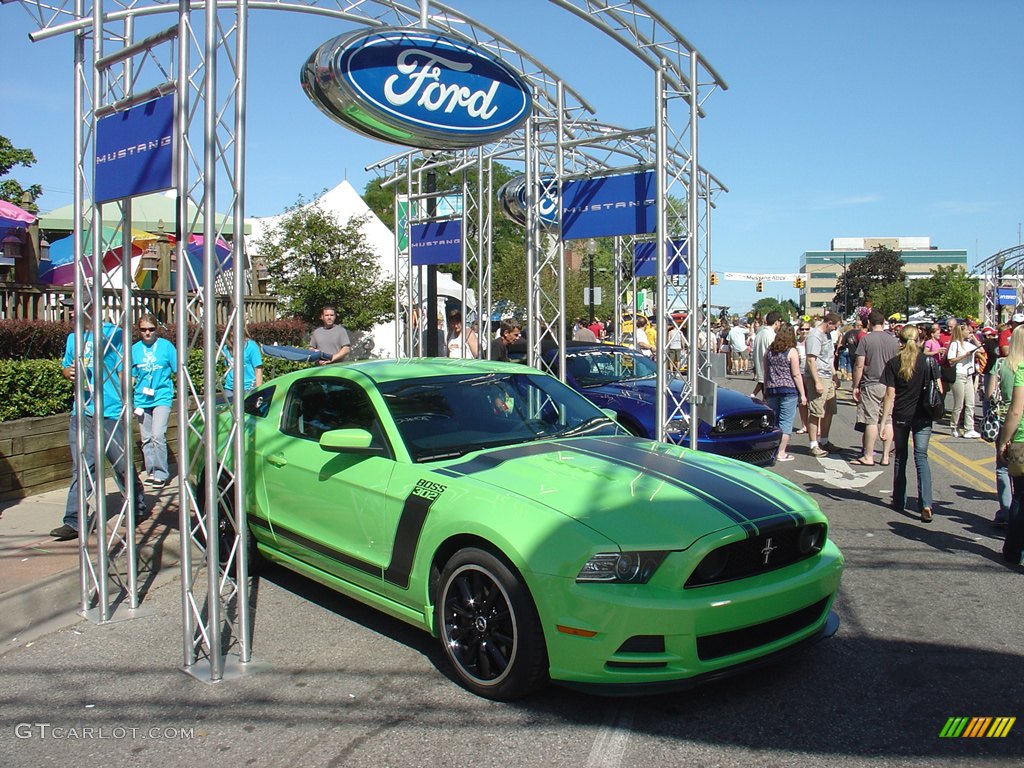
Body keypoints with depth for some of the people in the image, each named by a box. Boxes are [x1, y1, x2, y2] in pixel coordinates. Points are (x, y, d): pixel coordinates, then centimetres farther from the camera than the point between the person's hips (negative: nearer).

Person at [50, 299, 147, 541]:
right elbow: (66, 367, 24)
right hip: (82, 412, 5)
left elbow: (124, 371, -2)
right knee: (81, 466, 1)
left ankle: (137, 508, 26)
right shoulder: (73, 338, 14)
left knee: (122, 464, 6)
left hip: (111, 412, -5)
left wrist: (124, 404, -9)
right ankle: (75, 521, 2)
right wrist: (70, 372, 0)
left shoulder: (113, 333, -3)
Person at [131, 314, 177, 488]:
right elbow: (131, 376, 14)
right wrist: (128, 400, 12)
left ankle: (161, 474, -5)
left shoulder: (166, 346, -2)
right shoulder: (135, 349, 6)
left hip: (162, 397, -4)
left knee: (158, 436, -14)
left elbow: (178, 372, 4)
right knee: (146, 439, 9)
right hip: (141, 399, 4)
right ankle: (151, 472, 19)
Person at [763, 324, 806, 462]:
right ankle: (781, 453, 1)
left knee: (774, 421, 14)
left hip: (772, 390, 5)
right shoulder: (792, 352, -8)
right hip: (788, 390, -5)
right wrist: (802, 394, -4)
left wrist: (765, 392, 21)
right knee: (785, 422, 0)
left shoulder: (769, 351, 8)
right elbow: (796, 375, -9)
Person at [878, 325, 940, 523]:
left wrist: (884, 421, -6)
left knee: (900, 457, 14)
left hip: (900, 416, 0)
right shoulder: (929, 361, -1)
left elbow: (890, 395, -8)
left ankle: (899, 501, 23)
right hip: (923, 417, 0)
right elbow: (939, 389, 0)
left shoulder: (893, 363, -5)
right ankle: (926, 504, -14)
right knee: (921, 457, 0)